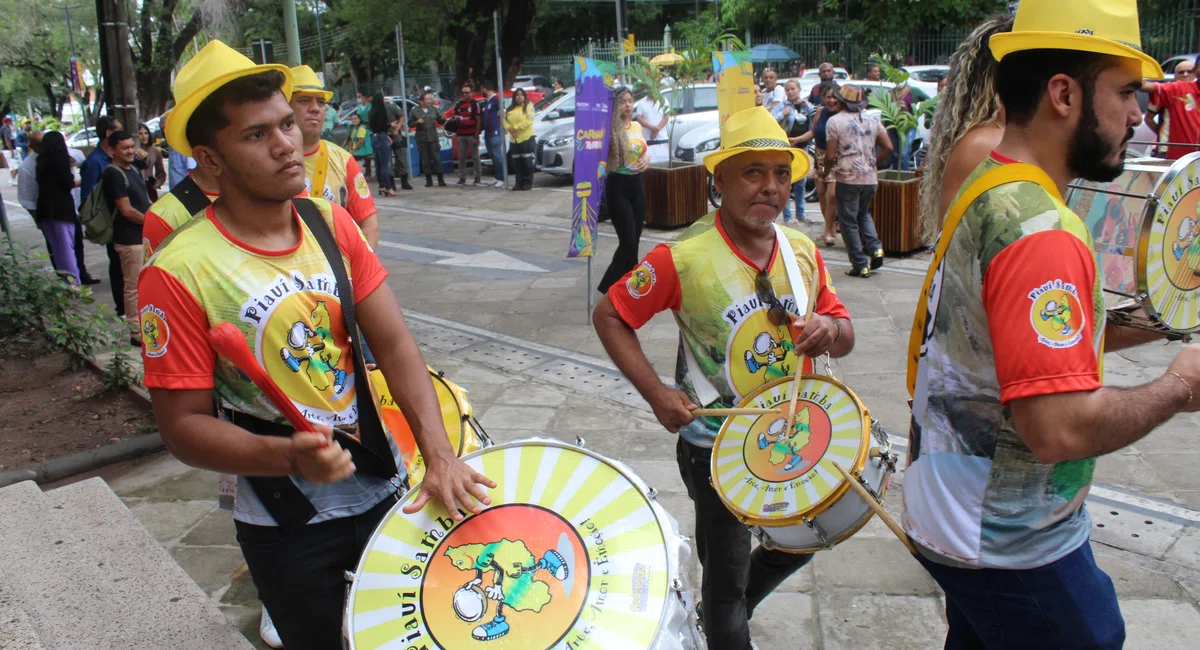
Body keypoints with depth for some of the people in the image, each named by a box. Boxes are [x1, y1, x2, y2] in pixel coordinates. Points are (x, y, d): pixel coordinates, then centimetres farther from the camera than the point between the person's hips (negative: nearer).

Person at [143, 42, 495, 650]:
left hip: (385, 488, 4)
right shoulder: (179, 272, -19)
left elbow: (394, 344, -8)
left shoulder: (330, 222, -4)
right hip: (288, 529, -4)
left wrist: (438, 455, -20)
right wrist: (289, 457, -32)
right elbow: (183, 424, -15)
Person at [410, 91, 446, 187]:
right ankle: (429, 180, 9)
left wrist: (443, 119, -10)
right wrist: (417, 122, -15)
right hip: (422, 139, -1)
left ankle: (440, 179, 1)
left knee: (436, 158, -3)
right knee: (425, 160, 2)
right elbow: (410, 123, 3)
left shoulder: (433, 109, 9)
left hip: (434, 137, 1)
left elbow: (439, 121, 12)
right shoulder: (415, 110, 2)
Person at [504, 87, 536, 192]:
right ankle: (519, 182, 13)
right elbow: (505, 120, 12)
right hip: (514, 140, 5)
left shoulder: (528, 106, -1)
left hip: (526, 138, -5)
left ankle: (528, 182, 5)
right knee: (517, 163, 6)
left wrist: (516, 128, -14)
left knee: (527, 162, -3)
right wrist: (509, 128, -9)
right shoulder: (510, 109, 17)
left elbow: (529, 121, -13)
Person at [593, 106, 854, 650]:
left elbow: (845, 337, 7)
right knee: (726, 573, 10)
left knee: (801, 543, 25)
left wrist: (830, 329, -18)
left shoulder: (804, 252, -3)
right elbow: (609, 316, -11)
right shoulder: (683, 257, -20)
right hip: (716, 448, -6)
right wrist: (656, 393, -19)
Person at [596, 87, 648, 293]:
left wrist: (647, 159, 0)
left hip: (638, 183, 7)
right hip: (619, 185, -7)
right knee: (628, 241, -9)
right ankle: (608, 287, 4)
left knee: (634, 240, 10)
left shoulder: (637, 126, 10)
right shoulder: (611, 129, -12)